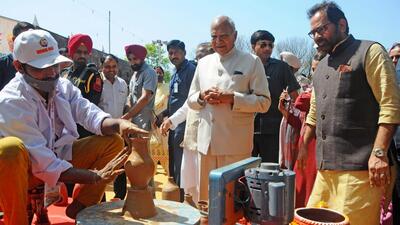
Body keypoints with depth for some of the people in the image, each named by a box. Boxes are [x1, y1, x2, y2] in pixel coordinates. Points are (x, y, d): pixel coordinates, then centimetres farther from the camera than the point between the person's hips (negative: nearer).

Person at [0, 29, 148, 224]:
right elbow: (44, 165, -29)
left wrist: (119, 124, -42)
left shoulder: (64, 86, -5)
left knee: (113, 141, -9)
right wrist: (96, 176, -31)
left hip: (59, 158, 6)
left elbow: (89, 113, -20)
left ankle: (79, 208, 1)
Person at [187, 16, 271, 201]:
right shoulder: (203, 62, 13)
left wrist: (232, 98, -16)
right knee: (205, 197, 13)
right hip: (206, 142, 4)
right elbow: (191, 100, 17)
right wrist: (202, 97, -6)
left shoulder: (251, 62, 0)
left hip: (236, 144, -4)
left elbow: (264, 102, -4)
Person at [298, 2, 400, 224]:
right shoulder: (322, 67, 21)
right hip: (327, 165, 7)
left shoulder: (370, 52, -1)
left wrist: (379, 152, -17)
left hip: (360, 166, -7)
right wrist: (304, 146, 26)